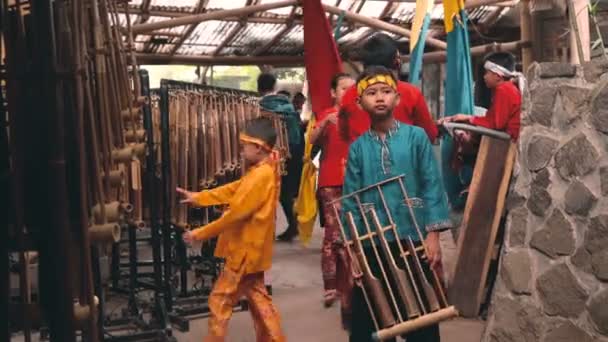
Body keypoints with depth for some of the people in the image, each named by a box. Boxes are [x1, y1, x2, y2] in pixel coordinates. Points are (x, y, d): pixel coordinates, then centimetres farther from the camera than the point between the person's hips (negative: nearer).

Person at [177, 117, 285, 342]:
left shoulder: (260, 175, -23)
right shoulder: (263, 171, 9)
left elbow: (235, 213, -23)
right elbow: (231, 191, 14)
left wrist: (199, 234, -16)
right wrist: (197, 197, 11)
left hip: (245, 251, -10)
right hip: (250, 249, 10)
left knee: (219, 301, 2)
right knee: (258, 299, 17)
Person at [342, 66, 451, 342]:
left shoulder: (416, 136, -2)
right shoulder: (358, 147, 3)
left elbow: (432, 185, -4)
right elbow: (351, 198, 4)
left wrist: (432, 234, -10)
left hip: (413, 239, -1)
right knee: (368, 319, 11)